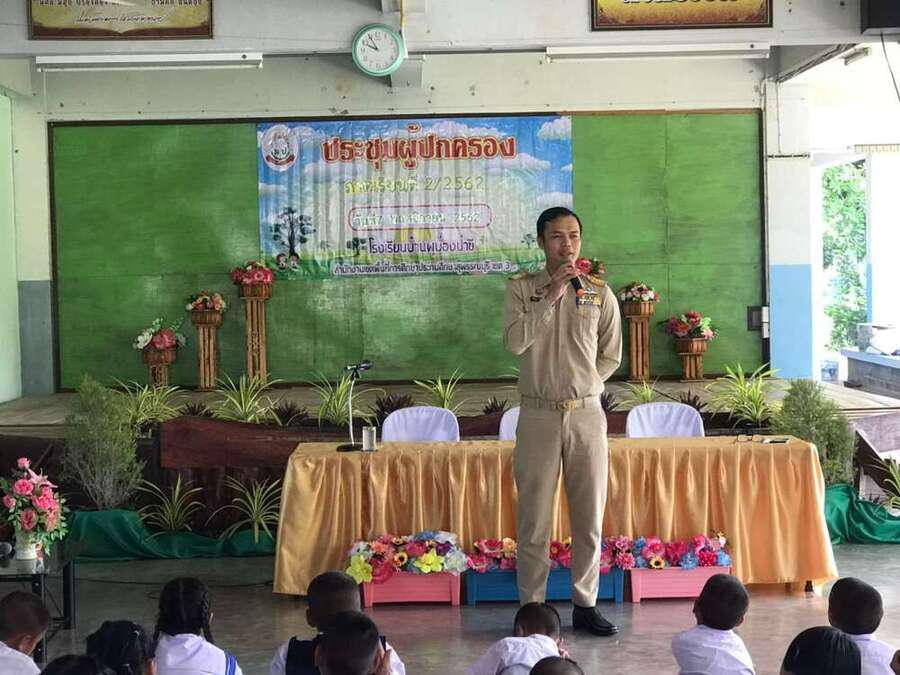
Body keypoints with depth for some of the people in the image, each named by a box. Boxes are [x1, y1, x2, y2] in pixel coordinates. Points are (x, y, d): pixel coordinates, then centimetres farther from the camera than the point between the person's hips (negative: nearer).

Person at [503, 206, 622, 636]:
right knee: (534, 519, 1)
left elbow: (611, 356, 13)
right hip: (538, 416, -2)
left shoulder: (599, 293, 7)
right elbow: (514, 342, -15)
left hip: (587, 413, 2)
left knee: (589, 516, 7)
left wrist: (582, 386, 2)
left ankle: (584, 604, 18)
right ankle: (531, 607, 10)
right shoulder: (521, 288, 2)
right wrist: (552, 294, -16)